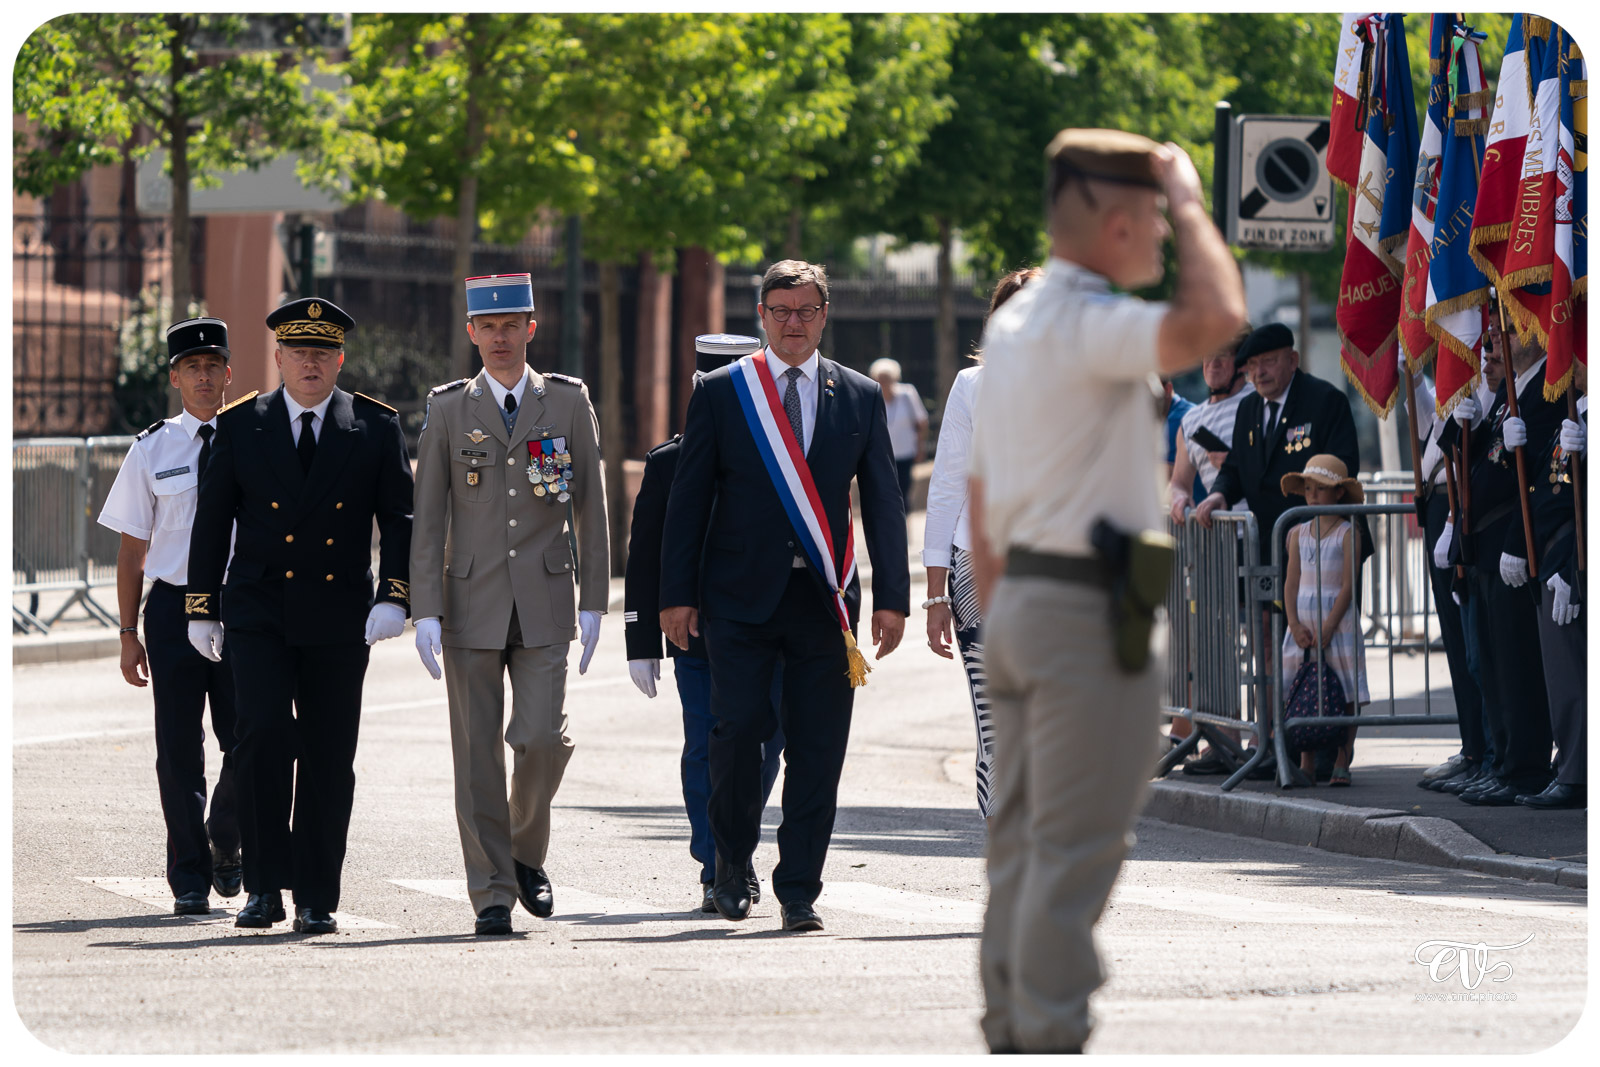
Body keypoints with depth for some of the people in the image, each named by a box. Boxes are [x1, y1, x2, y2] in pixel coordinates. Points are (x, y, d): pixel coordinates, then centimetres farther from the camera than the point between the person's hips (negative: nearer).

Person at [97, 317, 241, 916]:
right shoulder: (152, 451, 3)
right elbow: (132, 551, 6)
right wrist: (128, 634, 3)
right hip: (173, 604, 0)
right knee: (179, 749, 1)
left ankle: (224, 844, 26)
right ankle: (190, 880, 11)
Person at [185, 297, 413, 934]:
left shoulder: (376, 428, 5)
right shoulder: (241, 426, 5)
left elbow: (401, 518, 3)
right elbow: (212, 520, 9)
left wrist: (394, 596, -11)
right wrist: (202, 608, 6)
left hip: (339, 618, 1)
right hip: (259, 612, -1)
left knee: (329, 760, 2)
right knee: (265, 734, -17)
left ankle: (318, 899, 10)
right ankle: (265, 886, -8)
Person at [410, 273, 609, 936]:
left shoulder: (569, 404, 6)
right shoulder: (448, 411, 6)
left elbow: (591, 512, 7)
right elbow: (428, 518, 3)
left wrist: (594, 604, 2)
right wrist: (425, 610, -5)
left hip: (545, 605, 0)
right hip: (471, 605, 0)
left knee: (543, 738, -12)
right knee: (478, 755, -1)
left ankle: (526, 852, 14)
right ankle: (492, 892, 6)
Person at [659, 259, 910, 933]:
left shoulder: (860, 397, 9)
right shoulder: (720, 393, 5)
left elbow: (883, 503, 9)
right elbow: (688, 499, 5)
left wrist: (892, 597, 2)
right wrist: (678, 594, -1)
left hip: (824, 598, 2)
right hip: (741, 594, -1)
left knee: (818, 750, -1)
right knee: (739, 727, -12)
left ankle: (799, 891, 6)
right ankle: (732, 863, 10)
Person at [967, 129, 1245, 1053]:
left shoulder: (1013, 320, 14)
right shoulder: (1087, 323, -16)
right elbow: (1216, 320, -33)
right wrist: (1191, 201, -18)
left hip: (1022, 598, 10)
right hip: (1087, 611, -10)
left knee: (1023, 844, 13)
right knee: (1075, 854, -7)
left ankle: (1012, 1032, 17)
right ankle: (1050, 1041, -7)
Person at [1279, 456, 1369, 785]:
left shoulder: (1347, 534, -5)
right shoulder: (1298, 533, 9)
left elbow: (1348, 586, -9)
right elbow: (1291, 582, 7)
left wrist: (1326, 628, -14)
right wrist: (1295, 625, -5)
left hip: (1337, 621, -4)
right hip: (1303, 624, 4)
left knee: (1345, 695, -4)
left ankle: (1341, 763, 0)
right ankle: (1307, 763, 8)